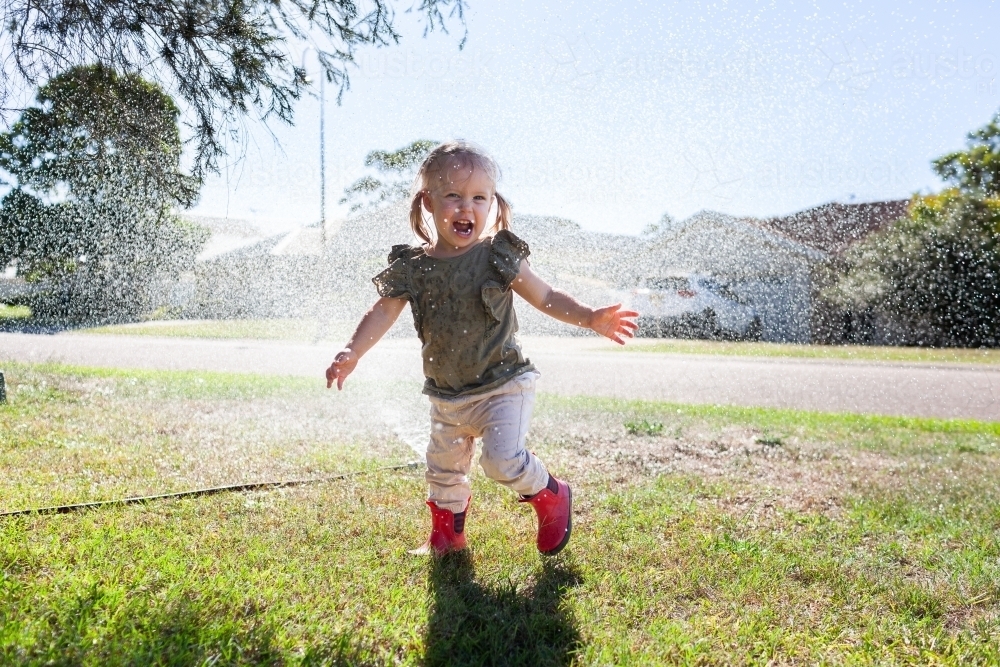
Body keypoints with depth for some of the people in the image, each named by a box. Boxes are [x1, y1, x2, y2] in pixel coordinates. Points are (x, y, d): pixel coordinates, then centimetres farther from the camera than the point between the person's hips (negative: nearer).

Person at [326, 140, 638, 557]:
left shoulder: (499, 257, -10)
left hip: (503, 386, -4)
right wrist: (351, 353, -18)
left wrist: (592, 318, -15)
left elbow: (545, 297, -4)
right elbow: (383, 312, -3)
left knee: (502, 459, -19)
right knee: (443, 469, 18)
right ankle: (447, 534, 44)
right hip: (447, 397, 4)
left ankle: (551, 497, 13)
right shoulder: (412, 268, -4)